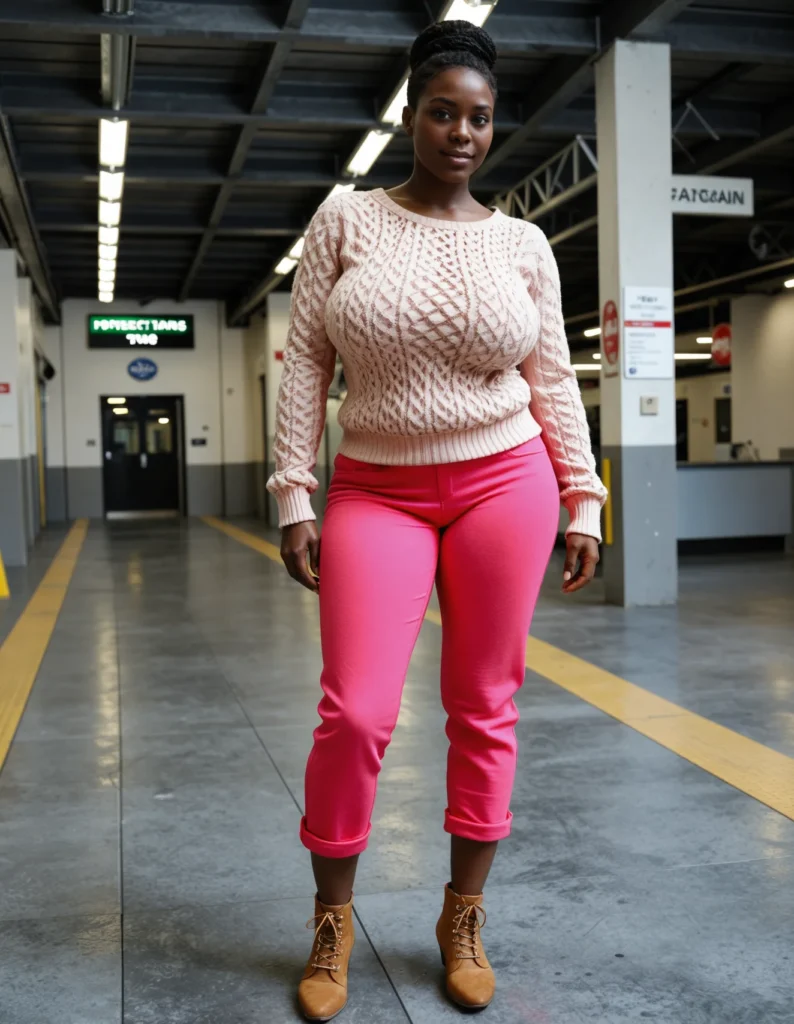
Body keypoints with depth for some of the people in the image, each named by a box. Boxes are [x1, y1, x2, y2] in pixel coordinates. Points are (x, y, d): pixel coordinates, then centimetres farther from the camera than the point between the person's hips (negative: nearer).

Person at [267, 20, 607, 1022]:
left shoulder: (521, 243, 5)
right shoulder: (345, 219, 1)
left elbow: (554, 380, 7)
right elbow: (304, 362, -1)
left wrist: (583, 499, 2)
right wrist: (294, 498, -6)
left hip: (504, 482, 2)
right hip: (377, 492, -1)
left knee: (484, 709, 6)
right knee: (355, 714, -8)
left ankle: (463, 919, 25)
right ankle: (332, 923, 17)